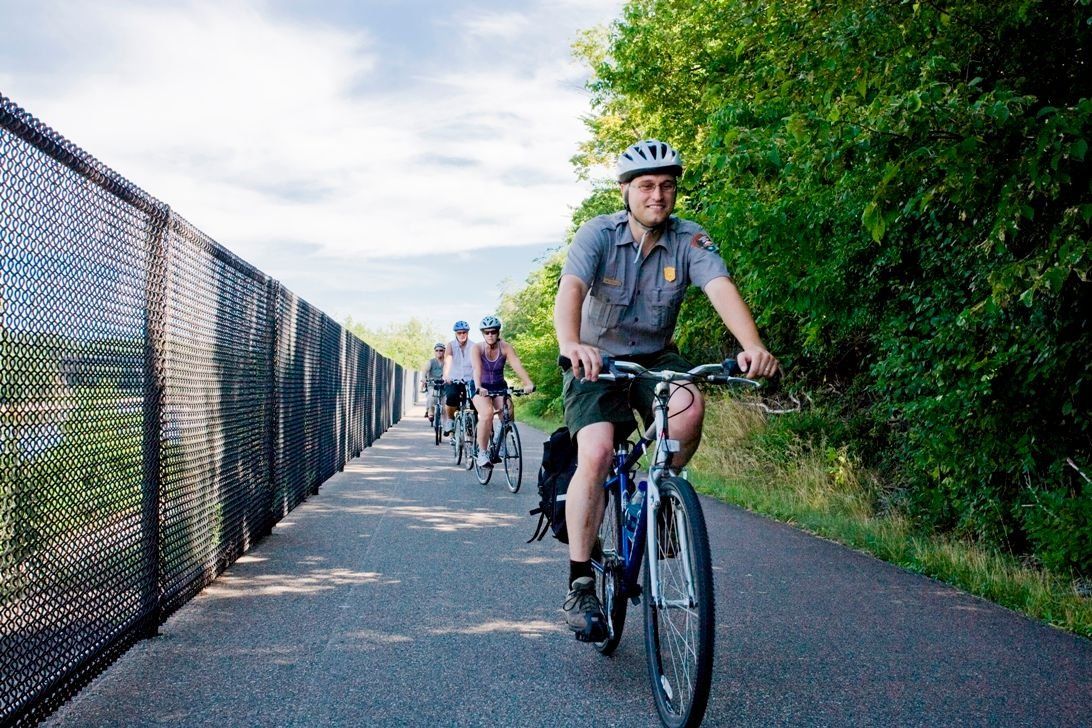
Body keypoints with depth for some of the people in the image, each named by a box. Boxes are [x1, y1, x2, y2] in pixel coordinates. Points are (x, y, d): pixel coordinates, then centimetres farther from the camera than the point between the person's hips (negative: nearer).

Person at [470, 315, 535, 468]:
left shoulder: (505, 348, -12)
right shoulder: (477, 348, -16)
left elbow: (517, 365, -27)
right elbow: (477, 369, -32)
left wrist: (529, 383, -43)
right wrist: (478, 387, -50)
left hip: (499, 386, 2)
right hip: (481, 388, -2)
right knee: (487, 414, -28)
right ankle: (482, 452, -19)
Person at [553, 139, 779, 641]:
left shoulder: (688, 239, -11)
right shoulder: (598, 234, -16)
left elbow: (721, 288, -26)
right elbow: (571, 288, -33)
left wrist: (752, 346, -46)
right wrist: (571, 345, -55)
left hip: (654, 357, 2)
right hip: (596, 360, -2)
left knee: (690, 406, -31)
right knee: (596, 453, -24)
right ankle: (580, 586, -14)